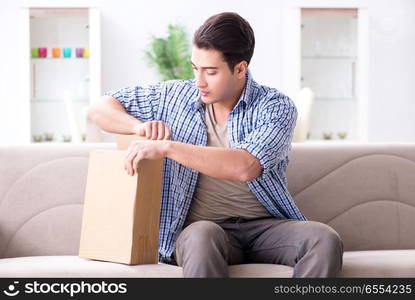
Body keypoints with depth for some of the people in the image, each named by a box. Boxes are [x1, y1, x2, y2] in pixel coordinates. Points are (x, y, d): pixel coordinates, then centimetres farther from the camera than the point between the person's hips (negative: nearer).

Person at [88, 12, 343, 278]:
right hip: (202, 228, 1)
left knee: (325, 240, -33)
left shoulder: (275, 106, -3)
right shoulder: (174, 96, 9)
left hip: (266, 226, 0)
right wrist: (140, 126, -5)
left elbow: (244, 167, -21)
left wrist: (167, 147, -22)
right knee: (201, 235, -39)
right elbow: (101, 109, 17)